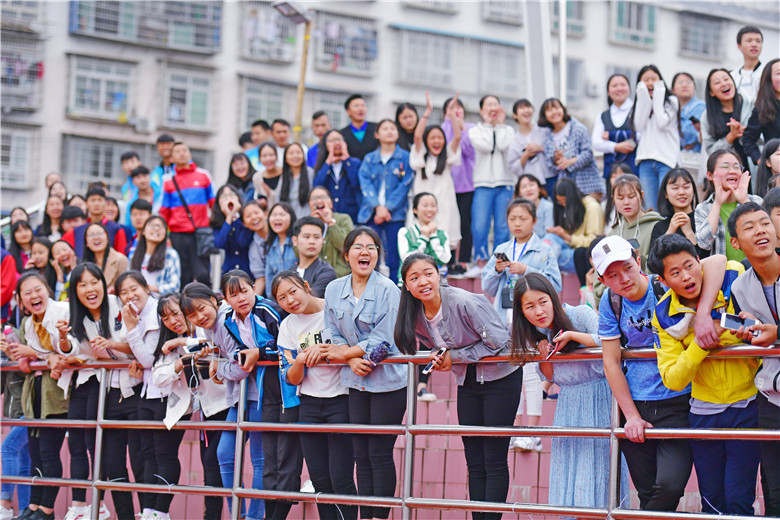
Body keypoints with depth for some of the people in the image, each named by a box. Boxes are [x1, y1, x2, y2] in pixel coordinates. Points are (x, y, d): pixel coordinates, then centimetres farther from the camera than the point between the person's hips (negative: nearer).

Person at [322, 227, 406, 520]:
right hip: (356, 381, 5)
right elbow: (335, 335, 8)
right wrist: (352, 360, -10)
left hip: (387, 380, -5)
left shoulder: (387, 289, -11)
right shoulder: (334, 290, 5)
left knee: (380, 454, -3)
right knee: (361, 455, 7)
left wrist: (345, 353, -8)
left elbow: (383, 339, -14)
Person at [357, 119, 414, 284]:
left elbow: (405, 185, -1)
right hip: (372, 213, 2)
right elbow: (366, 184, 3)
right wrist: (378, 206, -13)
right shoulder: (369, 159, 13)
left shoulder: (405, 158, 7)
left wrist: (388, 207, -10)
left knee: (394, 257, -4)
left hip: (395, 213, -1)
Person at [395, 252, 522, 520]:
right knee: (474, 462, 7)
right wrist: (439, 357, -8)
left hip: (500, 378, -7)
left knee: (494, 460, -8)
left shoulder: (465, 302, -25)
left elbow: (499, 342, -24)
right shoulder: (416, 317, -4)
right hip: (467, 384, 7)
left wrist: (455, 357, -19)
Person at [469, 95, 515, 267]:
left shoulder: (508, 130, 13)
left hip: (505, 184, 1)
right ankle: (481, 262, 0)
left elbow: (503, 146, -8)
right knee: (480, 227, -10)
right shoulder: (475, 131, 10)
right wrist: (488, 124, 0)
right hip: (483, 184, -1)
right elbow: (485, 146, -9)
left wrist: (500, 124, 1)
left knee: (502, 227, -2)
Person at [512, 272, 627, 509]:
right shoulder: (534, 335, 1)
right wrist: (543, 356, -8)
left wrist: (572, 335, -26)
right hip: (569, 405, 5)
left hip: (600, 398, -5)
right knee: (568, 464, 5)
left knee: (600, 464, -5)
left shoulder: (581, 315, -16)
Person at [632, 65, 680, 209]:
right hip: (645, 161, 4)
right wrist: (644, 98, 1)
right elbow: (639, 126, 1)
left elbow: (662, 122, -10)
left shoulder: (671, 100, 6)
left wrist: (657, 96, -1)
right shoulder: (640, 102, 17)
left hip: (666, 159, -4)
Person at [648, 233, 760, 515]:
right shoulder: (665, 316, -6)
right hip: (704, 412, 2)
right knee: (712, 502, 9)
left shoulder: (735, 277, -11)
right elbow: (673, 380, -10)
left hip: (746, 407, -2)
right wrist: (700, 343, -23)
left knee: (738, 501, -7)